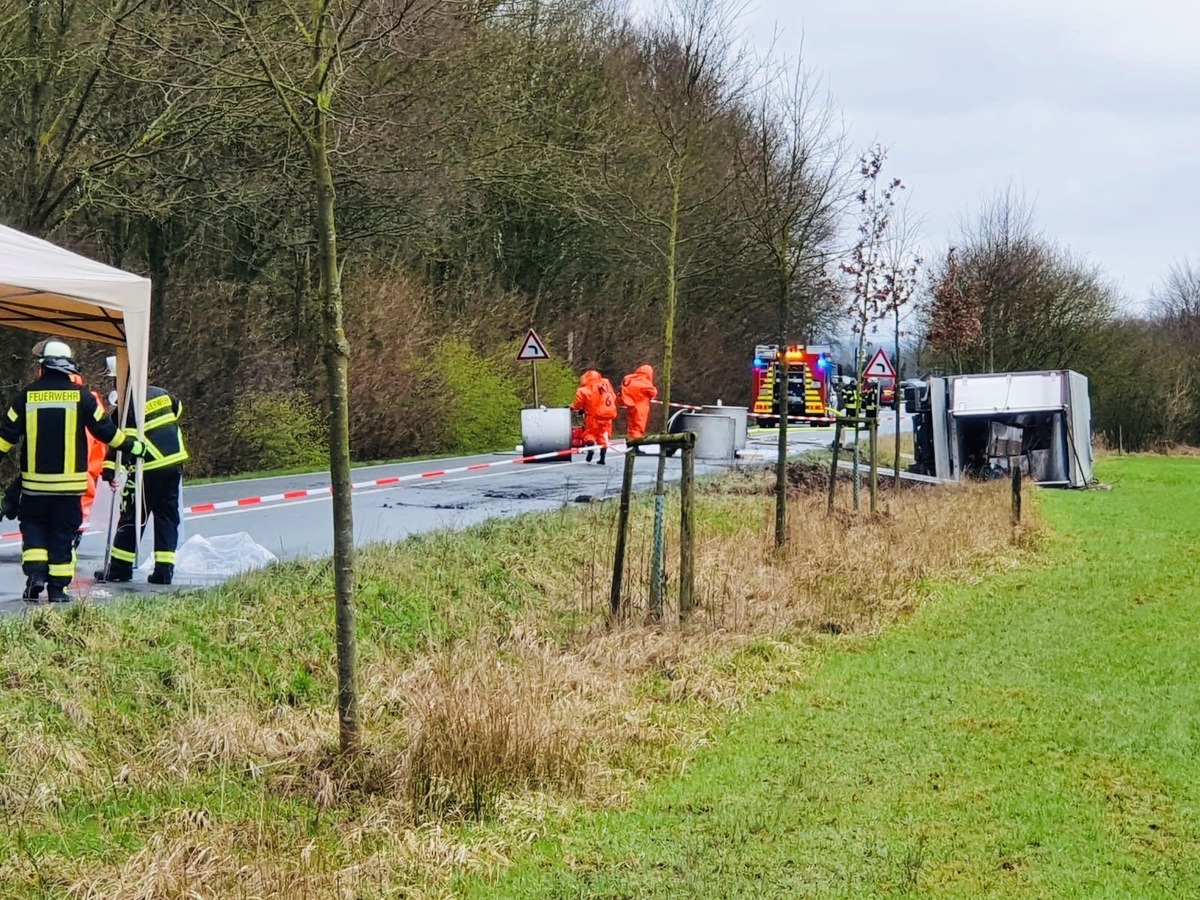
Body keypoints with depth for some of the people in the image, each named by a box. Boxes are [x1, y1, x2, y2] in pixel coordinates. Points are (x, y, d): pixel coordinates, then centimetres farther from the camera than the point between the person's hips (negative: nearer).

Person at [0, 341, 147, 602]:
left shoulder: (26, 397, -3)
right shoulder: (81, 397, -5)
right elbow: (105, 429, 1)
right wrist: (133, 446, 15)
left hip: (35, 481, 0)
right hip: (69, 484, 0)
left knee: (33, 524, 17)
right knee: (63, 532, 7)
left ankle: (35, 571, -3)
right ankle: (58, 587, 6)